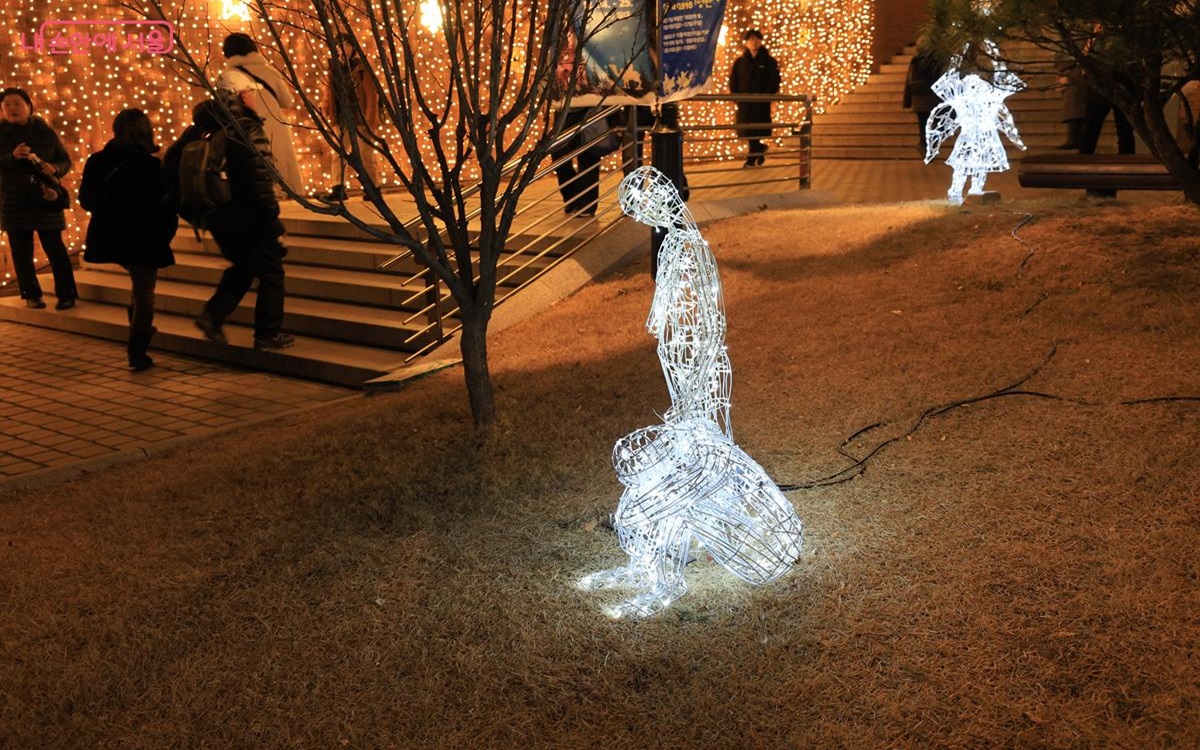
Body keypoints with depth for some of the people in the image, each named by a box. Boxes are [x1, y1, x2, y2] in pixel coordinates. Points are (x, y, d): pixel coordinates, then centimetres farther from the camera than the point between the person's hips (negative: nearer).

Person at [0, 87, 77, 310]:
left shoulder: (46, 132, 5)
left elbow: (66, 161, 8)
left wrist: (55, 169, -13)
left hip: (46, 199, -1)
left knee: (55, 248, -3)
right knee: (22, 252, 5)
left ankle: (66, 294, 3)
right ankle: (31, 295, 16)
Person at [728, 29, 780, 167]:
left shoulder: (769, 61, 1)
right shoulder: (740, 62, 9)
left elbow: (774, 82, -4)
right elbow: (733, 81, 9)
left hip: (761, 104, -3)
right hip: (744, 103, 3)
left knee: (755, 132, -6)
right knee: (746, 132, 5)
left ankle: (751, 159, 4)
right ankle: (760, 149, 31)